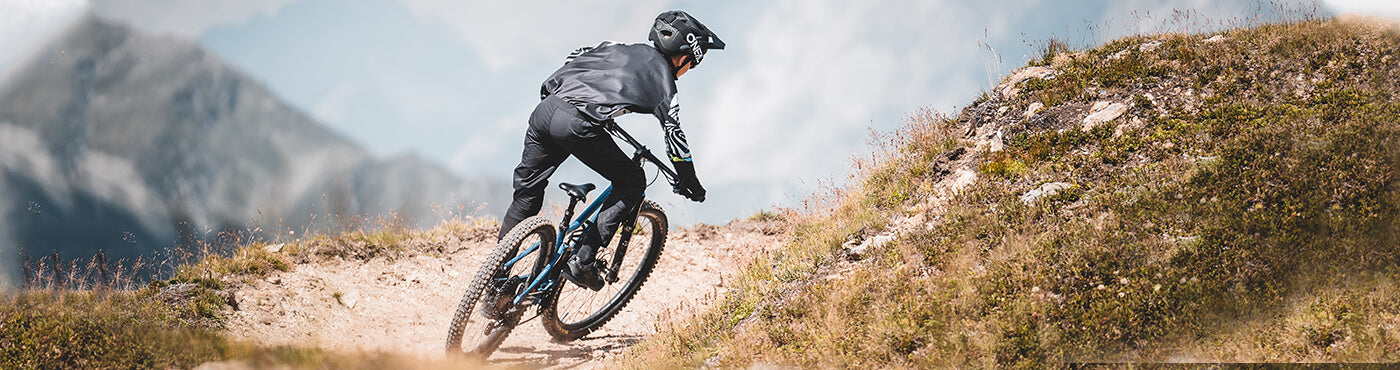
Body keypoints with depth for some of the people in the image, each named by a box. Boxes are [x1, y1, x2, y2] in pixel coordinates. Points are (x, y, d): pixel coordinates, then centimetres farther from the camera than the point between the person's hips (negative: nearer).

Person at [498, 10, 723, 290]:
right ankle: (582, 263, 5)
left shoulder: (620, 49, 26)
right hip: (577, 125, -6)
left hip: (544, 109, 7)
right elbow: (675, 139, 10)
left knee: (527, 192, 19)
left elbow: (573, 58, 32)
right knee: (632, 182, 13)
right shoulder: (662, 79, 10)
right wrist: (690, 183, 23)